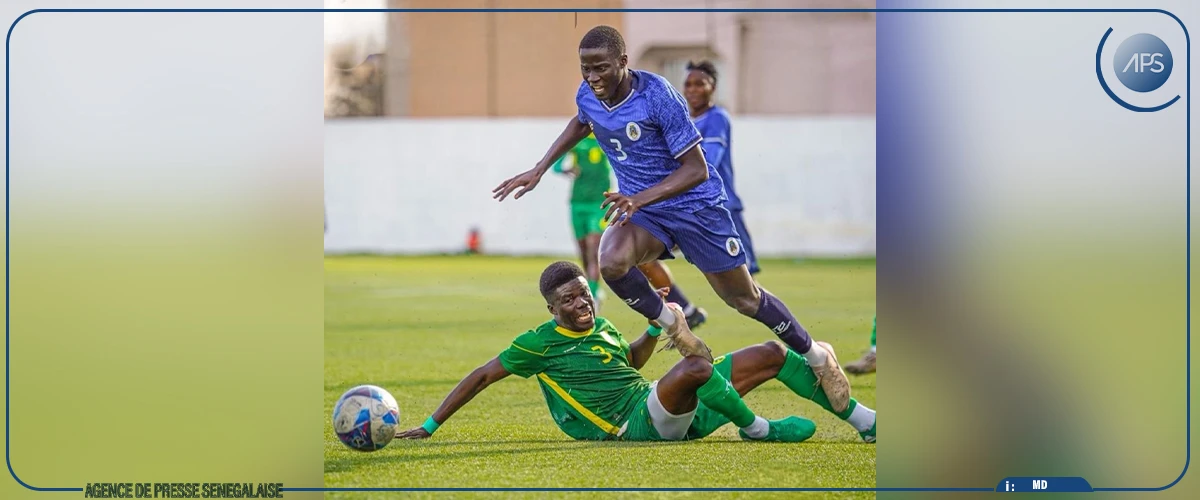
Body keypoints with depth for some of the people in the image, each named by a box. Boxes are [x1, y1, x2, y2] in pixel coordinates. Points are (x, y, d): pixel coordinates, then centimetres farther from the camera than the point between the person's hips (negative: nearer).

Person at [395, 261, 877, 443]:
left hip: (679, 415, 8)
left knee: (773, 354, 4)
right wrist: (430, 426, -4)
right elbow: (482, 376, -2)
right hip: (639, 423, -8)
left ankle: (863, 420, 10)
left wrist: (655, 327, 18)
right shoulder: (542, 342, -5)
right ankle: (758, 429, -14)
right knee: (695, 365, -38)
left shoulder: (603, 328, 17)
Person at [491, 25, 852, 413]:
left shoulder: (657, 95, -26)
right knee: (611, 262, -30)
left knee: (745, 300, 6)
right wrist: (538, 170, 14)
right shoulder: (587, 96, -8)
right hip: (639, 206, 4)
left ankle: (815, 355, 31)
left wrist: (642, 198, -37)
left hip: (695, 204, -4)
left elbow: (696, 169, -25)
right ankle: (672, 328, -4)